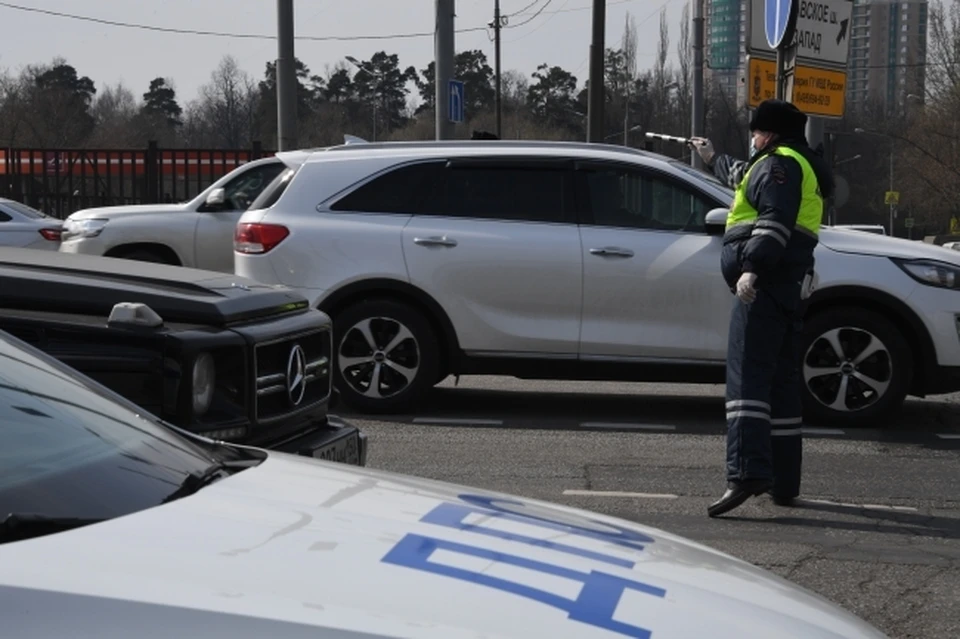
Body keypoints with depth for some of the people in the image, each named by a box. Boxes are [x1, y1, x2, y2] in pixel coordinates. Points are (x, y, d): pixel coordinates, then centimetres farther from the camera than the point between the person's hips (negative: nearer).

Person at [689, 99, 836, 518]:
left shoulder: (779, 163, -4)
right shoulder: (805, 168, 29)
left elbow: (776, 220, -21)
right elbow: (742, 176, 49)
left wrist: (752, 268, -31)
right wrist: (713, 159, 63)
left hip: (764, 284, -10)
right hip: (790, 287, 10)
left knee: (748, 375, -19)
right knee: (782, 380, 13)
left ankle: (747, 472, -33)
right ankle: (783, 482, 17)